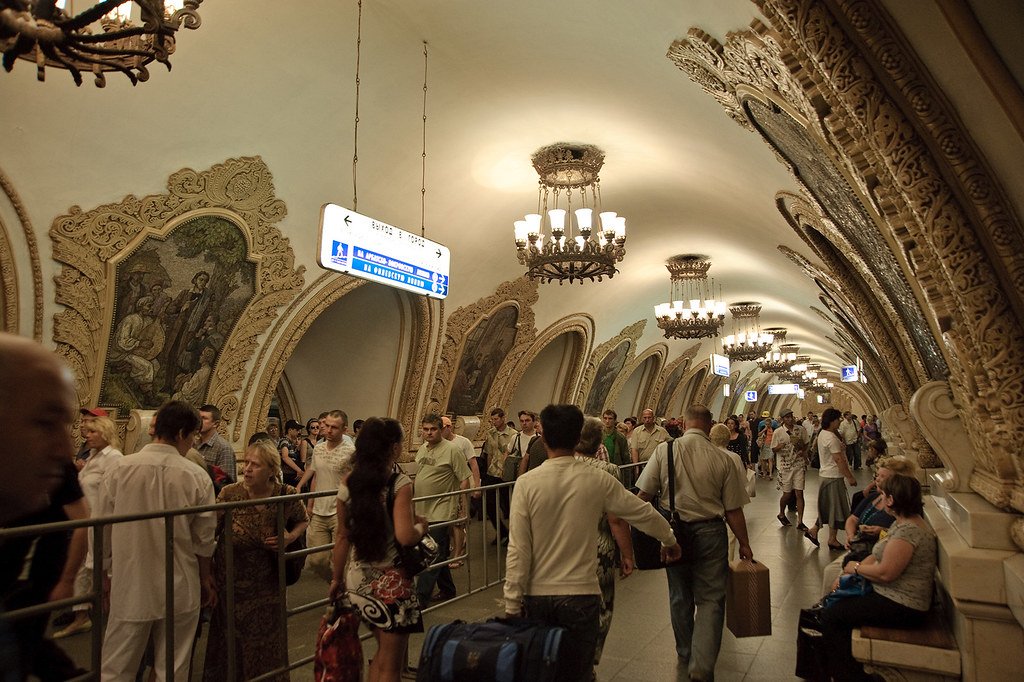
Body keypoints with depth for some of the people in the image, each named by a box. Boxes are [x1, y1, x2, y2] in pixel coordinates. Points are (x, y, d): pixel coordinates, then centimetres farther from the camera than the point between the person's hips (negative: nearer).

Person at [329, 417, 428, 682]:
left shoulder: (348, 483, 0)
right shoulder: (400, 483, -16)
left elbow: (343, 536, 6)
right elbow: (405, 537, -27)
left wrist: (337, 578, 16)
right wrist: (421, 526, -7)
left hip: (358, 579, 6)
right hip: (391, 582, -6)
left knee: (384, 651, 25)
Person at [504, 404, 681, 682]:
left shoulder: (526, 483, -11)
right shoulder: (599, 481, -8)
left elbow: (518, 550, -10)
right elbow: (644, 513, 6)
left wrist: (512, 604, -1)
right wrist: (670, 540, 25)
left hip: (537, 596, 0)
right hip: (581, 594, 0)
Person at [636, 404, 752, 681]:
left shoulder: (664, 450, -8)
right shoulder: (723, 458, -9)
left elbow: (643, 495, -7)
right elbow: (733, 510, -4)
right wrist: (744, 544, 9)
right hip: (710, 532, -1)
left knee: (680, 596, 19)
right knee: (711, 599, 9)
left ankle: (685, 656, 37)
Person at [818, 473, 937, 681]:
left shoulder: (908, 530, -26)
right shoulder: (902, 522, 8)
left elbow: (886, 573, -28)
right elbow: (879, 556, 13)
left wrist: (856, 568, -9)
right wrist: (847, 574, 2)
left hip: (901, 608, -10)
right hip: (890, 596, 10)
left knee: (830, 616, -9)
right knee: (834, 603, 12)